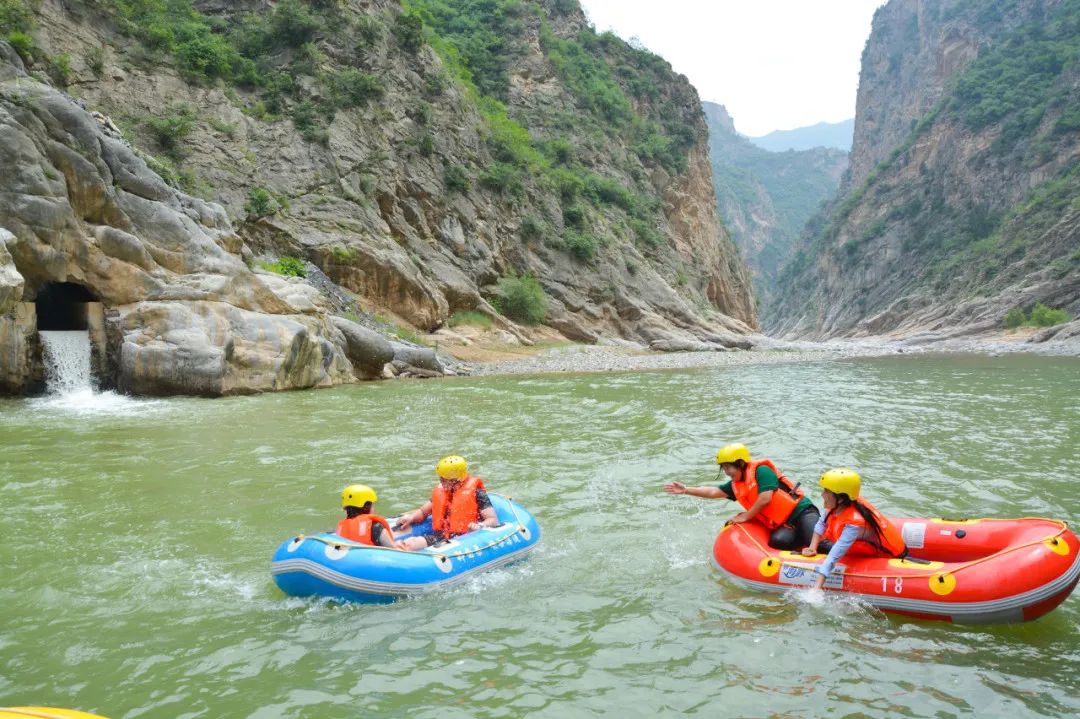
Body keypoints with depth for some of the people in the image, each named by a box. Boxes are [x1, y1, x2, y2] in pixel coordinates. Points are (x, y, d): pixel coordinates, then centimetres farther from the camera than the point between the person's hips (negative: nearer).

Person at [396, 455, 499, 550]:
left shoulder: (476, 493, -1)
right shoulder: (440, 491, 18)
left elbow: (494, 520, -5)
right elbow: (422, 512, 27)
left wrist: (479, 526, -26)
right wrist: (411, 517, 4)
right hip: (440, 537, 6)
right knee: (411, 542, -22)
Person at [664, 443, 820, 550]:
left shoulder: (761, 471, -11)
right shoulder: (736, 485, 13)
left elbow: (765, 499, -18)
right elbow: (713, 492, 17)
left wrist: (746, 516, -6)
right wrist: (686, 490, 12)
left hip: (801, 512, -6)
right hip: (782, 525, 6)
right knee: (777, 541, -29)